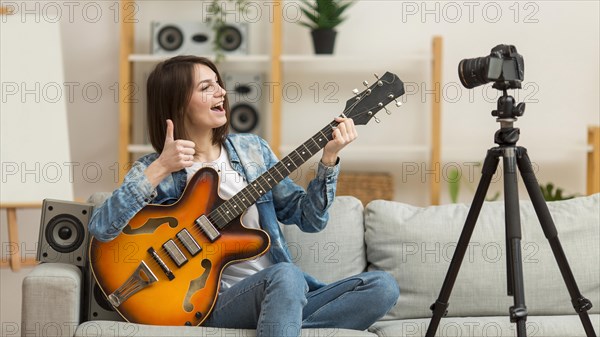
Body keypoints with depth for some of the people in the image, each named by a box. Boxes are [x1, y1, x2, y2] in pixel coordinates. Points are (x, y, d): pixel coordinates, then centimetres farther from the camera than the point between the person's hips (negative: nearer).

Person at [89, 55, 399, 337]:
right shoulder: (153, 169, 1)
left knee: (382, 287, -17)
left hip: (280, 291, 6)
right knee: (285, 276, -37)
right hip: (219, 301, -6)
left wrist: (329, 160, -4)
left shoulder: (252, 149, 11)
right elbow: (101, 228, -14)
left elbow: (309, 218, 10)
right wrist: (159, 170, -20)